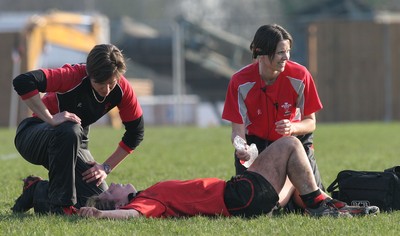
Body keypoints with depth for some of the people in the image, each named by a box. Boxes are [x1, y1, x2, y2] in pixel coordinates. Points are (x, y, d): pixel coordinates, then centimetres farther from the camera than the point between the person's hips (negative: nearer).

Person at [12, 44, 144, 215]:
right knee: (69, 130, -41)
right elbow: (23, 82, -42)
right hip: (33, 135, -6)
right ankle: (61, 205, -29)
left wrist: (106, 167, -6)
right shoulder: (74, 76, -30)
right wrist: (51, 119, -39)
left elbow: (135, 132, -1)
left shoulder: (122, 89, -14)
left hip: (74, 143, 6)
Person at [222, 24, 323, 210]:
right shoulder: (240, 82, -18)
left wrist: (293, 128, -30)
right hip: (257, 144, -1)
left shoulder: (300, 76, -16)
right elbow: (238, 130, -16)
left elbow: (310, 123, -7)